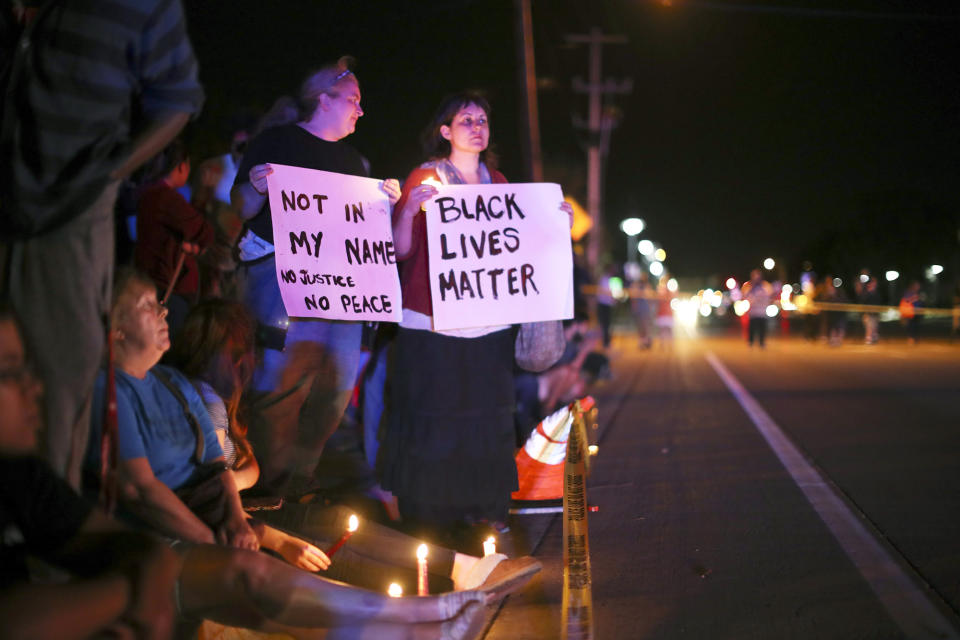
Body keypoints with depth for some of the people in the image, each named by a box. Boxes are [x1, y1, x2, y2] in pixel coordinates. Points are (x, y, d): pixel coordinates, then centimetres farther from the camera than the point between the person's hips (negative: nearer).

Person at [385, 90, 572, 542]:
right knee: (434, 416, -2)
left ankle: (483, 506, 18)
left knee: (487, 415, 7)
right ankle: (429, 517, 8)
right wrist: (408, 208, -24)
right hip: (431, 323, -5)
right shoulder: (425, 178, -2)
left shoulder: (497, 182, 13)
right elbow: (401, 250, -8)